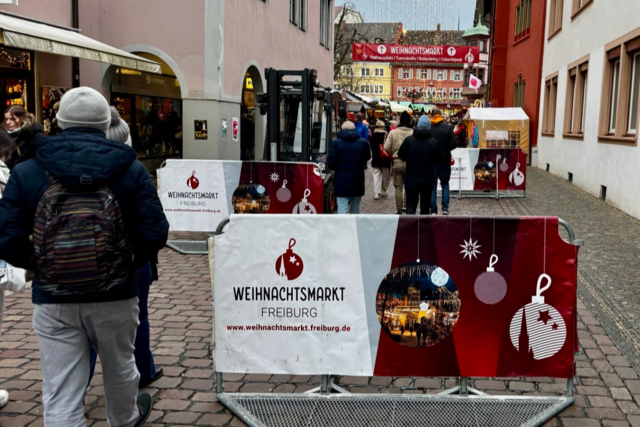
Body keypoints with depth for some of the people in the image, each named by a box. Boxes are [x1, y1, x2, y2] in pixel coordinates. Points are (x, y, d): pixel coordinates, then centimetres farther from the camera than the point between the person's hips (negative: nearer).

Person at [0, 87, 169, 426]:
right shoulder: (130, 169, -4)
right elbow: (154, 233, -9)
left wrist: (41, 266, 9)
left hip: (53, 301, -1)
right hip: (115, 296, 1)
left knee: (60, 397, 6)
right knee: (119, 368, 26)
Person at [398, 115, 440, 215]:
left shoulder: (409, 140, -8)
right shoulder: (433, 142, -8)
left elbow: (401, 155, -1)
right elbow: (436, 159, 2)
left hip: (411, 179, 0)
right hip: (427, 180, 1)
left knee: (411, 205, 3)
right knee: (425, 205, 13)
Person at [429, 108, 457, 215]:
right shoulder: (448, 128, -5)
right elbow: (454, 143, -11)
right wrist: (446, 149, 7)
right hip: (445, 161, 0)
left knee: (432, 186, 6)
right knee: (445, 184, 17)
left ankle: (433, 210, 4)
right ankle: (445, 208, 7)